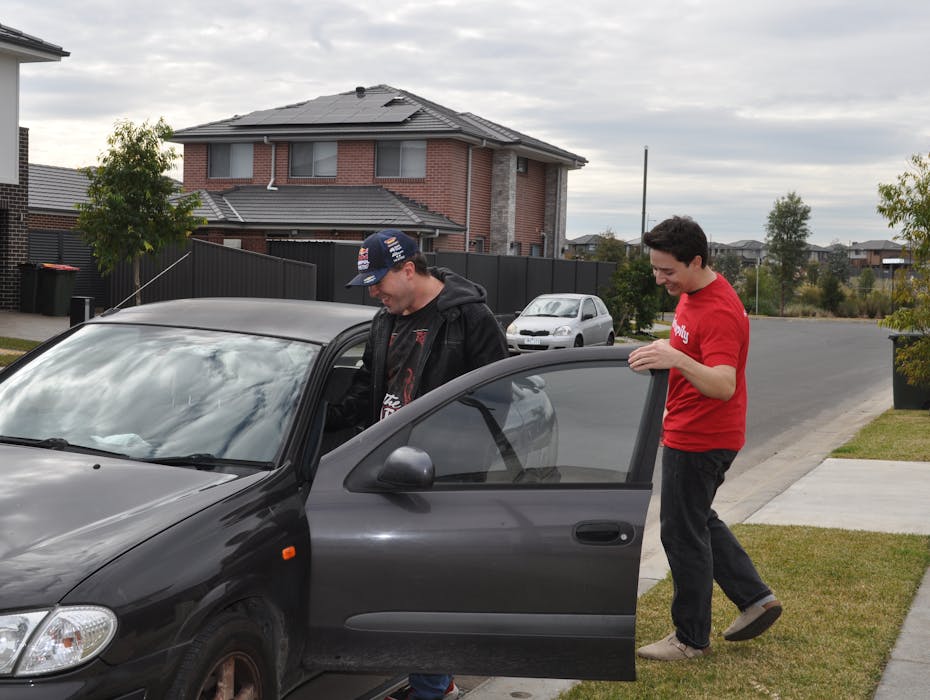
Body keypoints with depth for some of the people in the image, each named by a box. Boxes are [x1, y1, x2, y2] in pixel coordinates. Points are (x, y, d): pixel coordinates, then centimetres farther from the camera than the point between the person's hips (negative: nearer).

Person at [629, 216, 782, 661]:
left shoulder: (719, 312, -25)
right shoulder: (690, 293, 7)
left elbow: (724, 385, -38)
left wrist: (678, 360, -53)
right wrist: (662, 351, 13)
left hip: (699, 440, -10)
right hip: (689, 433, 10)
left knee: (683, 533, 0)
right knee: (699, 521, 21)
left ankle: (691, 638, 13)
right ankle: (755, 599, 28)